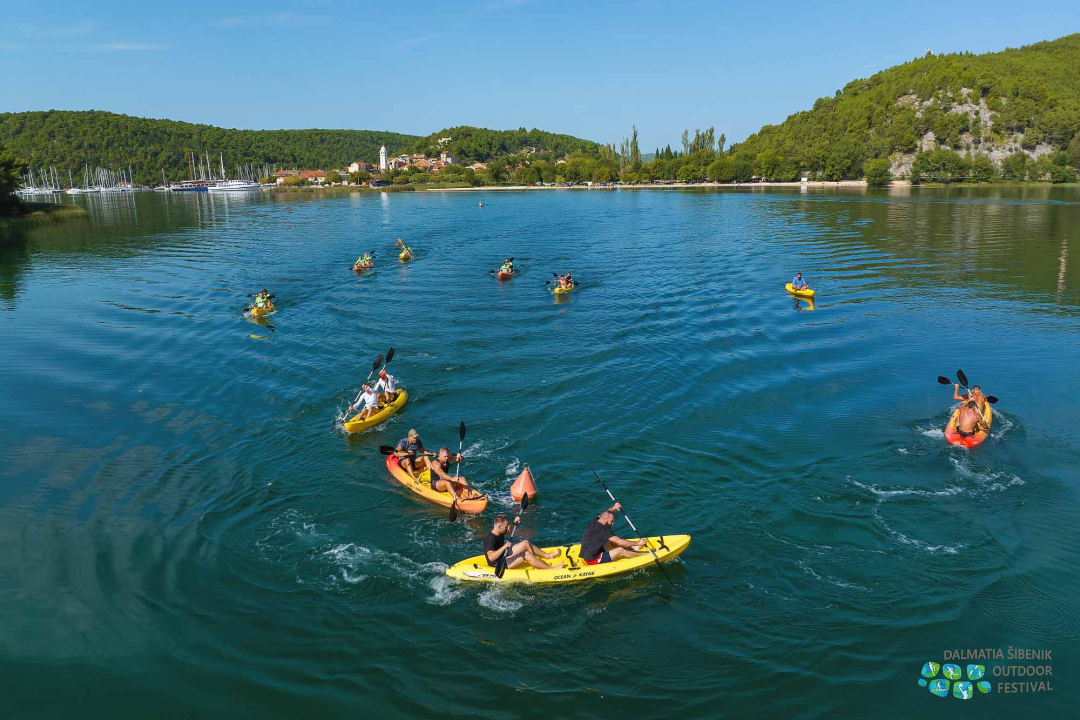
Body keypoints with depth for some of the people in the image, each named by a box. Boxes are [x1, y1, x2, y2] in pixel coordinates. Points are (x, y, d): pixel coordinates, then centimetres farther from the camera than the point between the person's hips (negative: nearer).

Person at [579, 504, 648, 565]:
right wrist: (638, 543, -13)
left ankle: (633, 548, 20)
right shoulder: (602, 530, -23)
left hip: (587, 555, 10)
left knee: (610, 541, 14)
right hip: (593, 560, -10)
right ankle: (646, 554, 3)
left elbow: (605, 513, 26)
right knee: (621, 551, -10)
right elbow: (620, 542, -21)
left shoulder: (593, 522, 2)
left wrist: (613, 508, 10)